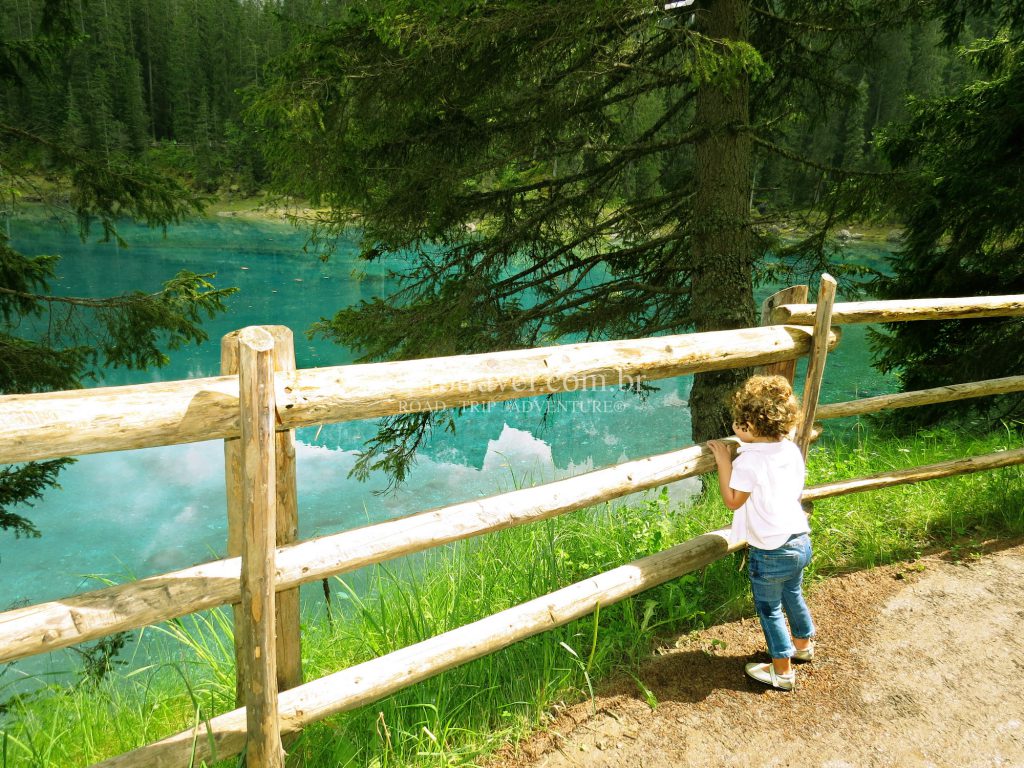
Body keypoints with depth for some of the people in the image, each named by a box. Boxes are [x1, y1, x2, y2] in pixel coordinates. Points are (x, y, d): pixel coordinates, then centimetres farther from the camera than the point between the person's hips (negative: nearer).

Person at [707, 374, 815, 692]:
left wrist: (724, 461, -13)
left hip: (770, 553, -8)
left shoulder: (748, 461, -24)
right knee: (793, 595, 30)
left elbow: (732, 501, -14)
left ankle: (782, 671, 24)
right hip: (800, 541, 8)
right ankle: (803, 644, 52)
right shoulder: (791, 450, -3)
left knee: (769, 609, 12)